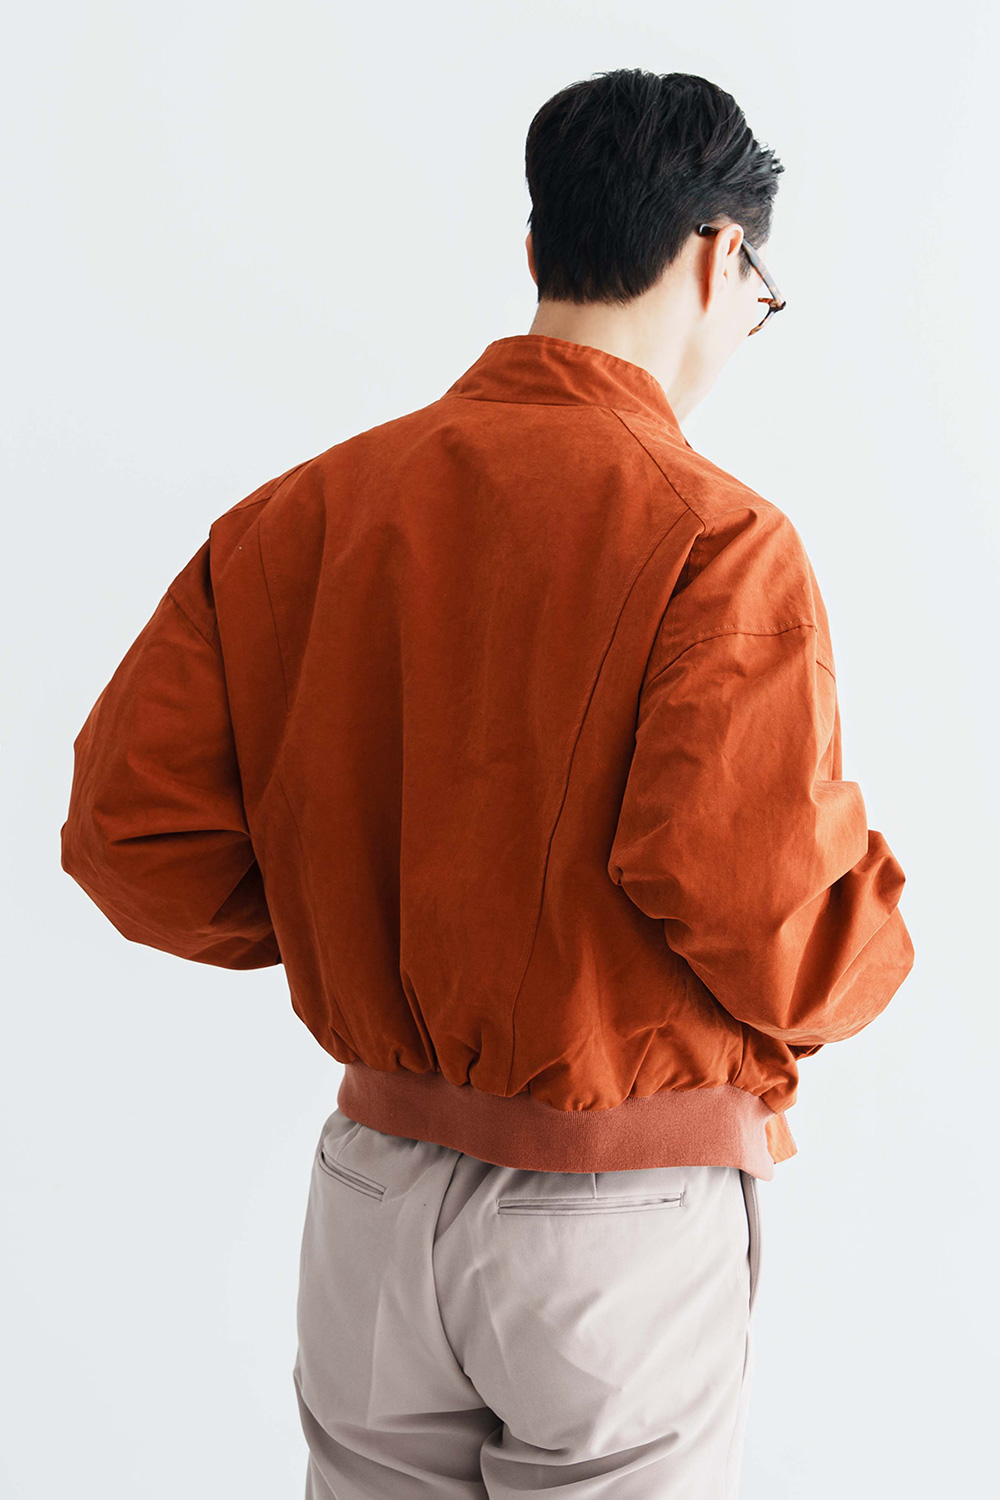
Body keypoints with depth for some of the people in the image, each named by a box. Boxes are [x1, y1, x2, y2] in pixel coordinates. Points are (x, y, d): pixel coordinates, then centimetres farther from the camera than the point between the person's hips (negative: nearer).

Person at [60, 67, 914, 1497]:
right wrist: (869, 952, -2)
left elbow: (128, 828, -2)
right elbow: (759, 902, -25)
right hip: (620, 1219, -4)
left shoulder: (307, 508, -1)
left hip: (373, 1196, 5)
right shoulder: (718, 541, -16)